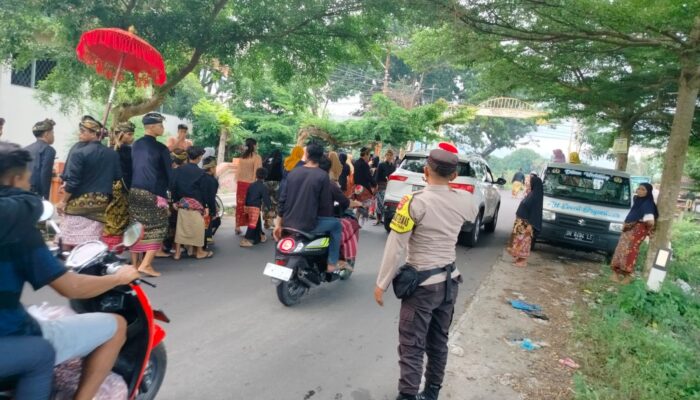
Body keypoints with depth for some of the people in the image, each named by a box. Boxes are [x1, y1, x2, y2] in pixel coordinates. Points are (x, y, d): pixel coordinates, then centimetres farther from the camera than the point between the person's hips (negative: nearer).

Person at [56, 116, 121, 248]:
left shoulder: (79, 152, -12)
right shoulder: (112, 154, 3)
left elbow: (72, 181, -13)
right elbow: (117, 177, 9)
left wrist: (63, 201, -4)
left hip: (78, 202, -5)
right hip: (101, 203, 5)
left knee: (72, 242, 3)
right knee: (93, 241, 8)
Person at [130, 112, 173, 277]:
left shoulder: (135, 145, 10)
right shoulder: (161, 148, -8)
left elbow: (130, 167, 15)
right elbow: (169, 173, -6)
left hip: (135, 191, 6)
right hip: (154, 193, -6)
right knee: (156, 228, 1)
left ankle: (135, 263, 17)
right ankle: (146, 264, -6)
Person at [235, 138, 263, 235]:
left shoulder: (242, 157, 8)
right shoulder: (257, 157, -9)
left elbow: (238, 171, 8)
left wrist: (238, 182, 13)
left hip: (241, 183, 6)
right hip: (251, 184, -5)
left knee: (240, 205, 12)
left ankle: (238, 227, 17)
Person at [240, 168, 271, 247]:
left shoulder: (252, 185, 13)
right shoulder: (264, 187, -8)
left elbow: (247, 196, 18)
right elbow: (266, 198, -11)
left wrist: (246, 205, 27)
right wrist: (270, 208, -3)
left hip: (249, 206, 8)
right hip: (256, 207, -8)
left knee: (257, 223, 20)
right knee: (253, 224, -7)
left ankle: (260, 237, 31)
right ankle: (245, 240, -13)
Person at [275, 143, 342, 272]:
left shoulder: (293, 172, 5)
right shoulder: (322, 175, -9)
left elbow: (282, 199, 6)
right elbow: (325, 203, -7)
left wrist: (278, 224, 11)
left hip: (288, 223, 5)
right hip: (308, 225, -5)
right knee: (336, 225, 17)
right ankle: (332, 263, 13)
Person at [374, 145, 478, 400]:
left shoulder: (415, 202, -19)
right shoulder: (464, 201, -3)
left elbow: (395, 246, -18)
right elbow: (473, 213, 23)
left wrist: (382, 284, -9)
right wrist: (451, 188, 25)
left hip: (422, 283, -6)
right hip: (449, 280, 6)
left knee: (412, 346, 1)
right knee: (438, 341, 19)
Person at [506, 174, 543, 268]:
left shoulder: (536, 196, -17)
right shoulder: (530, 194, 10)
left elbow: (535, 211, -20)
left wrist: (530, 225, -22)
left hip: (526, 223, -9)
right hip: (521, 221, 9)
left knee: (524, 241, -1)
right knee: (519, 240, 14)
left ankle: (523, 261, 8)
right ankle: (520, 258, 24)